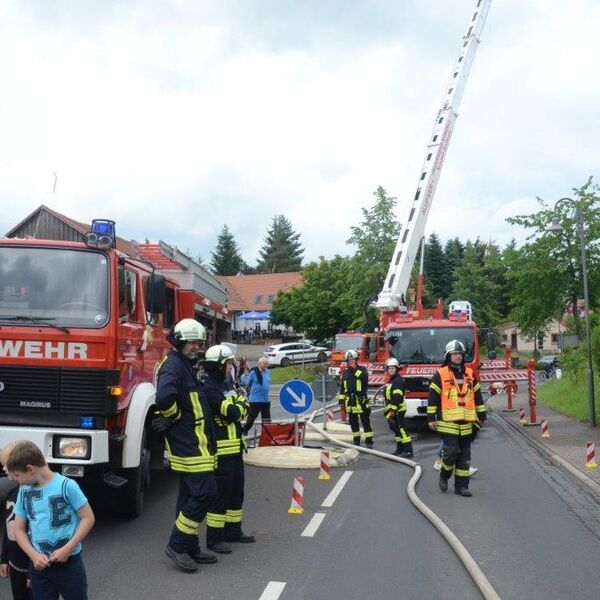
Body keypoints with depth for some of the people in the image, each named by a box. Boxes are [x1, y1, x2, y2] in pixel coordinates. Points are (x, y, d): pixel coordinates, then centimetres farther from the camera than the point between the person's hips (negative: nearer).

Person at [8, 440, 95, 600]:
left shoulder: (67, 485, -14)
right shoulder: (24, 491, 2)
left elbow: (88, 518, -11)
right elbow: (19, 530, 7)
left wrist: (67, 549, -17)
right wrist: (34, 555, -8)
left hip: (69, 563, -4)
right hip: (39, 565, 4)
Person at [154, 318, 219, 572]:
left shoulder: (186, 366, 18)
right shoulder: (173, 365, -15)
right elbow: (164, 397, -34)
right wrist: (173, 416, -17)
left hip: (193, 444, 10)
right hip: (188, 445, -10)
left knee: (190, 496, 14)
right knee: (206, 493, -10)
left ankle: (190, 548, 23)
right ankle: (177, 545, -1)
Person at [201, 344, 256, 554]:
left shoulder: (226, 385, 14)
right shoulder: (209, 388, -16)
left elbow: (243, 411, 14)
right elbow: (232, 413, -22)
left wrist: (239, 406, -8)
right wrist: (240, 401, -3)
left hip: (235, 447, 10)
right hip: (221, 449, -9)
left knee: (236, 491, 16)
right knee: (221, 493, -5)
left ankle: (233, 531, 27)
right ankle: (214, 538, 4)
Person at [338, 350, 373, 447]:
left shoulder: (362, 369, 0)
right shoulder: (346, 372, 13)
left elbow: (365, 377, -22)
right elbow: (342, 387, 16)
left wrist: (355, 370, -23)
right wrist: (341, 399, 11)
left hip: (361, 401, -5)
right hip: (350, 401, 5)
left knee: (365, 421, -4)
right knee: (353, 421, 10)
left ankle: (369, 440, -3)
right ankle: (356, 439, 21)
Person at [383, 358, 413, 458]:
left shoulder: (398, 380, -14)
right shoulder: (391, 380, 18)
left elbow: (397, 397, -23)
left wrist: (392, 410, -26)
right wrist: (387, 409, 24)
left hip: (398, 410, -10)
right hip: (392, 410, 10)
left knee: (401, 429, -12)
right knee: (397, 430, 14)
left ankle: (408, 451, -12)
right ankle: (400, 449, 21)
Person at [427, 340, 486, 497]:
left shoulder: (470, 374, 11)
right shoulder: (440, 374, -3)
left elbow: (477, 396, 17)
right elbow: (433, 397, -3)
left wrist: (482, 415, 15)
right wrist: (431, 418, -6)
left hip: (466, 422, 5)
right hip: (448, 422, -5)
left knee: (464, 456, 7)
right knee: (451, 451, -11)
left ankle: (461, 485, 16)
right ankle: (444, 475, 16)